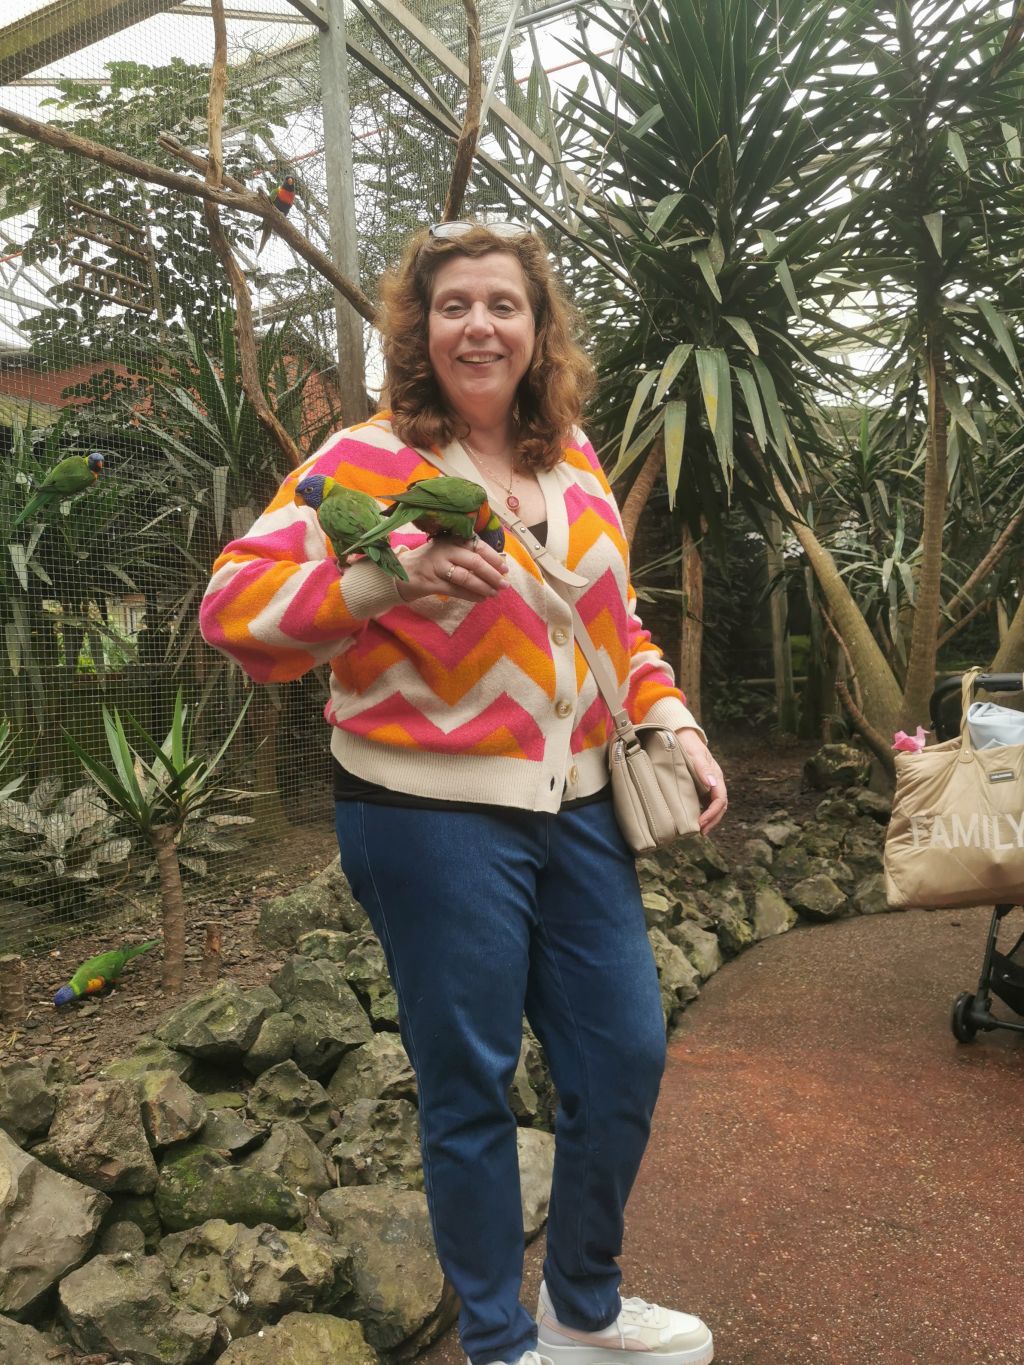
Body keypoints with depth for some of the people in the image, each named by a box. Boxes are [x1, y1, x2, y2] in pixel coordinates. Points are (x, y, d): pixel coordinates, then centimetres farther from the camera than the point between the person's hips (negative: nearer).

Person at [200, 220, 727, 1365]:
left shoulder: (571, 457, 9)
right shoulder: (370, 458, -9)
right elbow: (232, 605, -14)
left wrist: (673, 725, 9)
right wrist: (388, 581, -28)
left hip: (575, 806, 7)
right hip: (434, 818, -6)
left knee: (626, 1056, 16)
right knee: (471, 1087, 8)